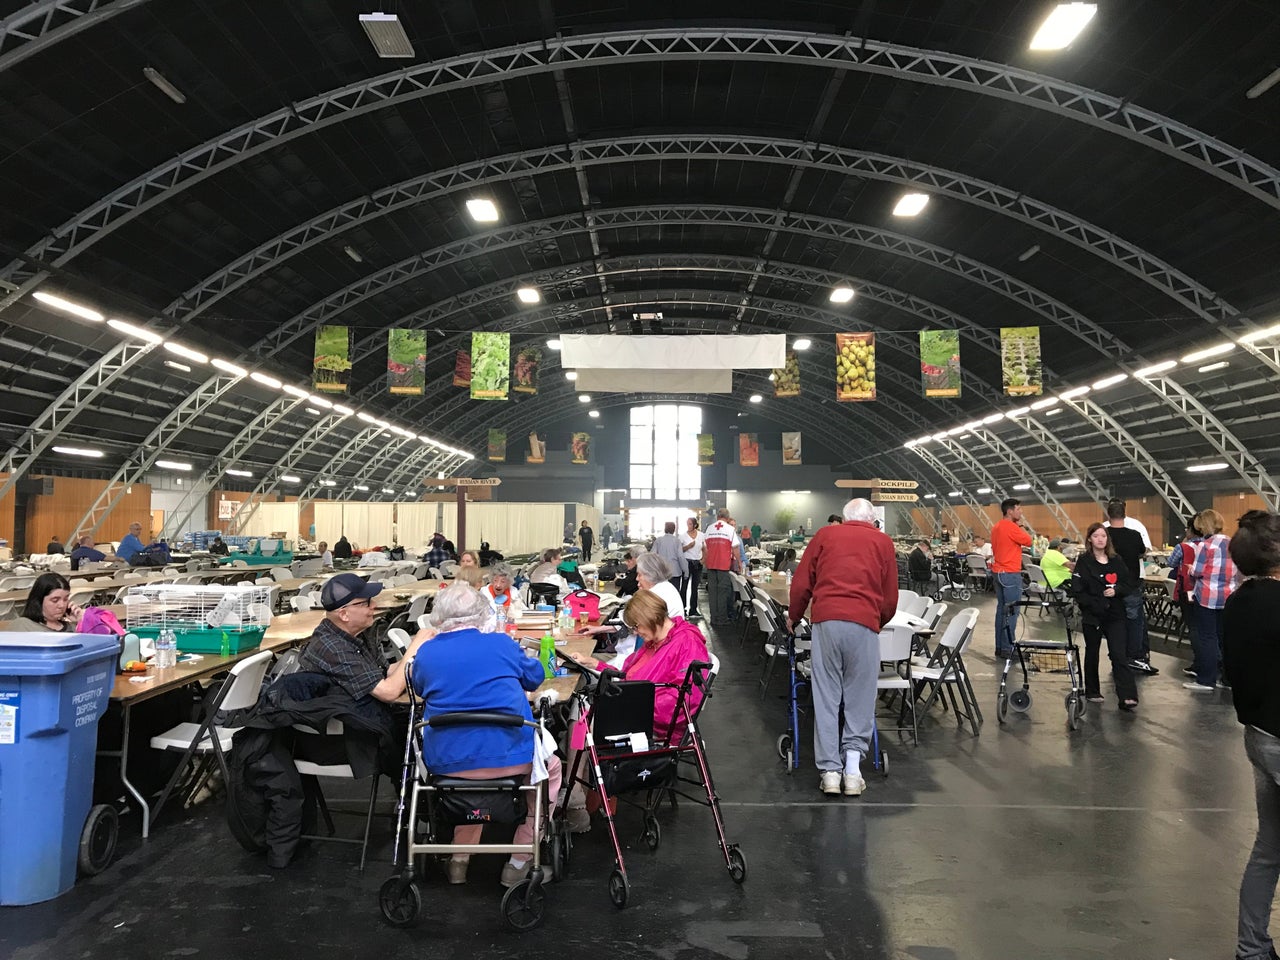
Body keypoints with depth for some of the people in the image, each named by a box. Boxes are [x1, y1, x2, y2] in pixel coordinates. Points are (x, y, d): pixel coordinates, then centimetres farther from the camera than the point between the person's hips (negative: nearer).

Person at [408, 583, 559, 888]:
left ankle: (460, 859, 36)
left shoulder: (425, 653, 2)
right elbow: (534, 677, 16)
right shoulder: (501, 644, -2)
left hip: (447, 762, 3)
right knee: (551, 767, 29)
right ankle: (519, 863, 28)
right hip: (510, 757, -3)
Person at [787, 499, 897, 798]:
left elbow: (801, 584, 12)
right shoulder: (883, 542, 14)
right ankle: (853, 769, 5)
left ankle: (829, 771, 7)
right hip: (864, 623, 0)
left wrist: (793, 617, 27)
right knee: (860, 699, 8)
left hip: (826, 621, 1)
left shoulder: (824, 535, 15)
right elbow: (890, 597, 14)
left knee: (826, 698, 5)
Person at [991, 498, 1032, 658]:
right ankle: (1007, 649, -4)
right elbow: (1028, 541, -9)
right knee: (1011, 612, -5)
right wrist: (1021, 525, 2)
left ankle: (1000, 647, 17)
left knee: (1001, 609, 13)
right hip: (1010, 574, -10)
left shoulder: (997, 526, 13)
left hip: (998, 572, 10)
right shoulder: (1011, 527, -16)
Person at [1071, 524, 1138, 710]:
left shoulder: (1116, 561, 6)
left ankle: (1127, 697, -11)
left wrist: (1116, 590, -12)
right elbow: (1077, 590, -8)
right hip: (1092, 615, -1)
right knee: (1092, 653, 11)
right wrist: (1095, 604, -17)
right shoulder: (1084, 562, -4)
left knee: (1119, 654, -7)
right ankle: (1092, 692, 26)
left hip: (1115, 614, 2)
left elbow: (1128, 584, 8)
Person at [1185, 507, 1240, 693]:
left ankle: (1206, 681, 1)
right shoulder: (1233, 543, 8)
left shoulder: (1205, 545, -12)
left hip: (1207, 597, -6)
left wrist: (1191, 571, 7)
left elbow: (1197, 571, -13)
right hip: (1228, 596, 6)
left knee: (1207, 638, -1)